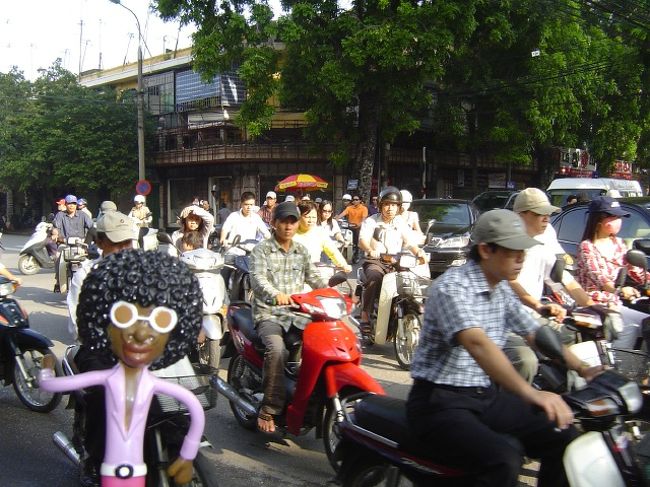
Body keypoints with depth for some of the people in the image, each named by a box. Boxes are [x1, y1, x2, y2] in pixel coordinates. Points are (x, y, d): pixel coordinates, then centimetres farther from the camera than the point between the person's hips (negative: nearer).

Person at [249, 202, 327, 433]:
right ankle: (268, 410, -25)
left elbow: (314, 277, 13)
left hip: (297, 313, 5)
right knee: (277, 349, -33)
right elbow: (258, 278, -16)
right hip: (269, 314, -5)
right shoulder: (261, 250, 0)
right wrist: (275, 294, -37)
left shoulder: (302, 251, 17)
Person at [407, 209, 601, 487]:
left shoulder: (502, 291, 8)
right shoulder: (451, 287, -19)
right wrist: (530, 393, -45)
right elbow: (477, 343, -34)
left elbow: (535, 333, 16)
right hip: (441, 403, -8)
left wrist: (583, 369, 2)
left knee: (564, 438, -2)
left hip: (487, 396, 8)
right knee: (503, 461, -30)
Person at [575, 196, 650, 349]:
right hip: (594, 306, -6)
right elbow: (598, 277, -21)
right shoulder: (586, 247, -7)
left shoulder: (618, 244, 14)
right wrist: (620, 289, -39)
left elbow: (636, 271, 11)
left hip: (614, 303, 6)